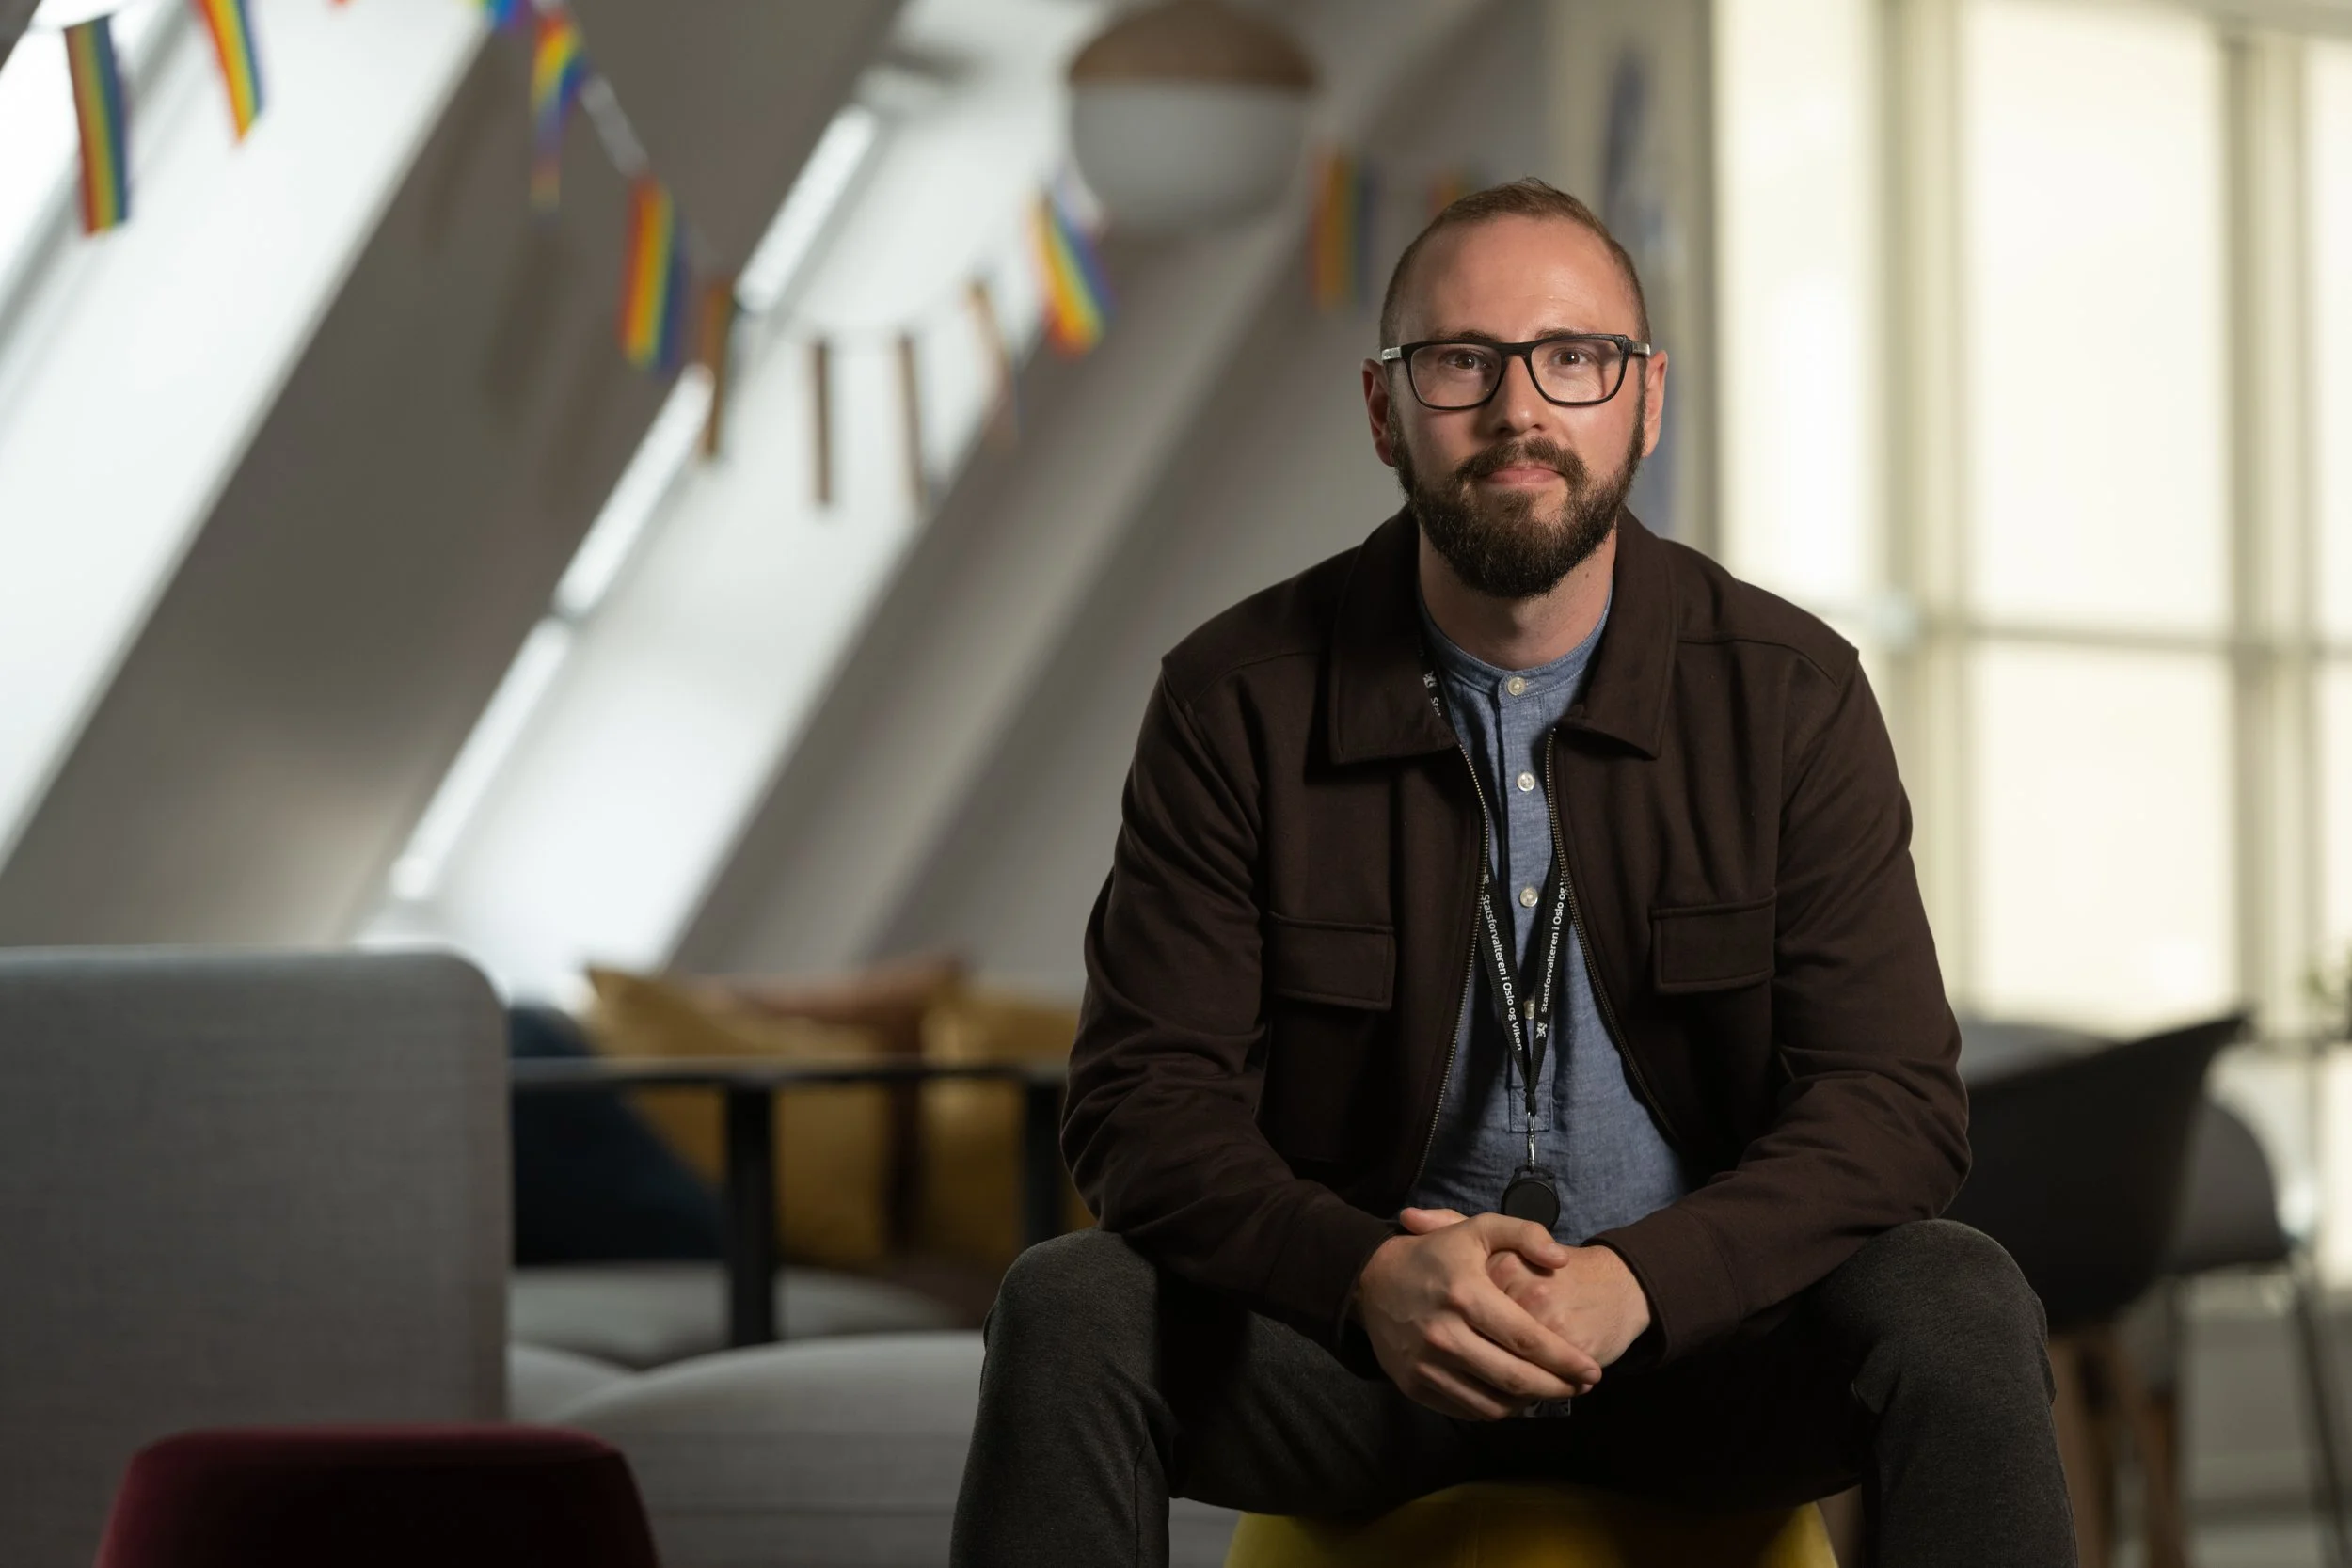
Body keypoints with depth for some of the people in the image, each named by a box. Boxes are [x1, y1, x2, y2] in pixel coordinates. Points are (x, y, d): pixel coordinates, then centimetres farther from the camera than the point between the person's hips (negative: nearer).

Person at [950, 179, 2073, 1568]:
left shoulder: (1791, 692, -4)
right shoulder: (1240, 701, -5)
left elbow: (1894, 1102, -9)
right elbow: (1149, 1097, -8)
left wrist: (1636, 1281, -28)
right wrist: (1367, 1273, -29)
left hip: (1698, 1338, 0)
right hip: (1355, 1343, 0)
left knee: (1961, 1304, -29)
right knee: (1069, 1309, -28)